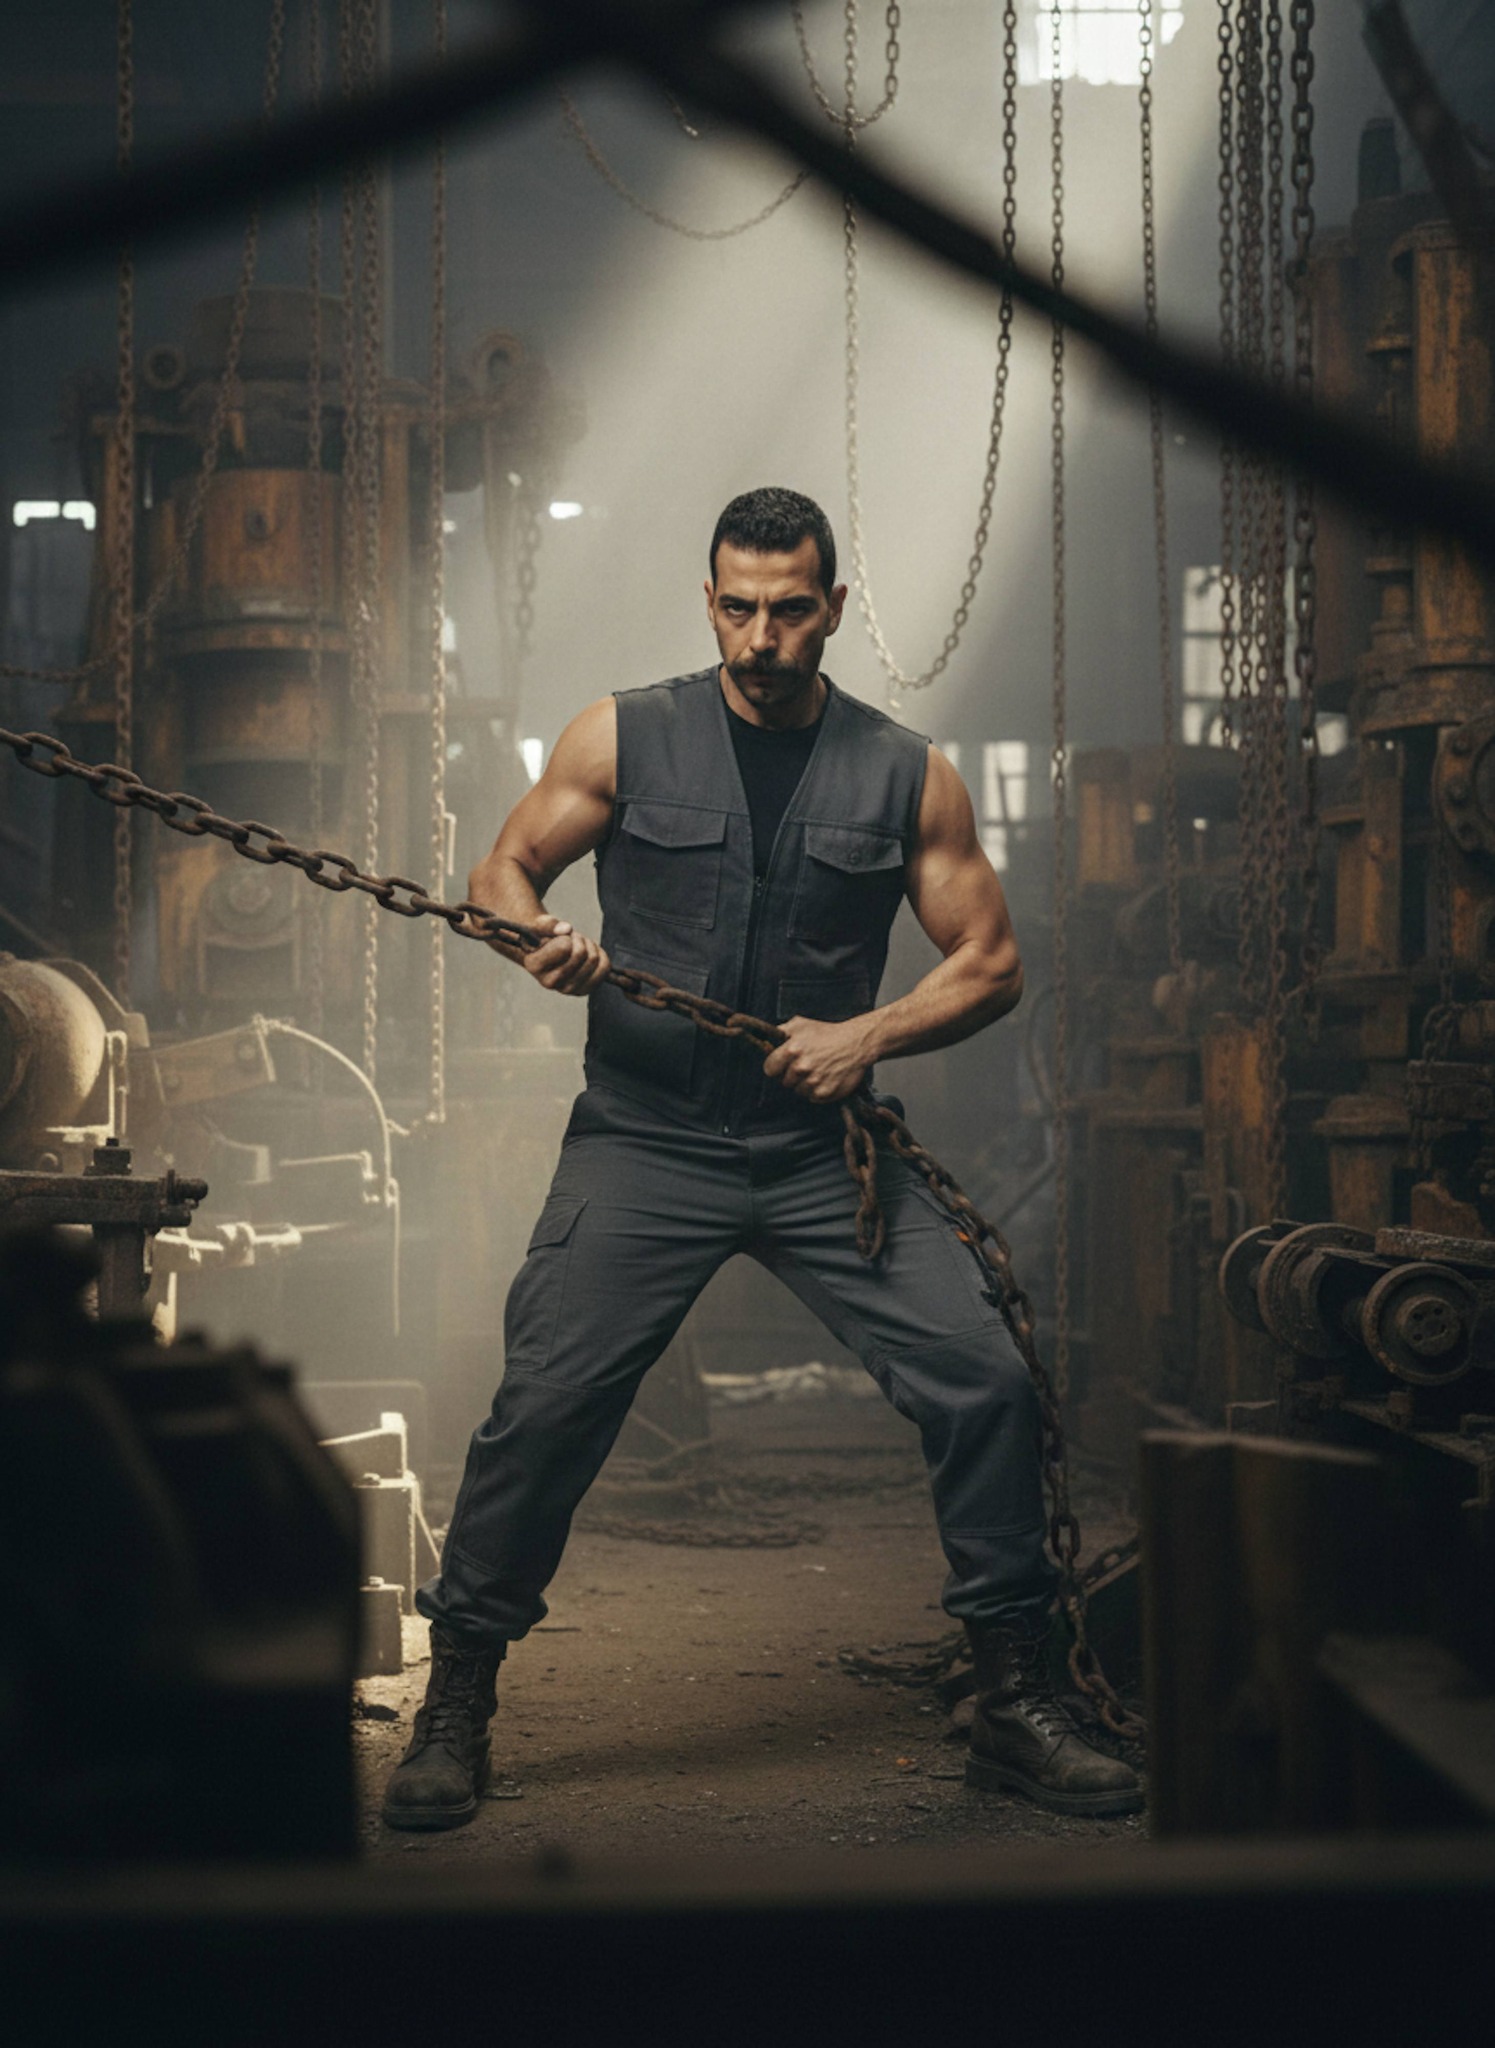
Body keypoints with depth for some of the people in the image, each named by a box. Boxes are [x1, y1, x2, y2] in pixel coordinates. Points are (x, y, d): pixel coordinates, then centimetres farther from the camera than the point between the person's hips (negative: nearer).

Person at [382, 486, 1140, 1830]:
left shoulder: (907, 776, 5)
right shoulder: (626, 740, 3)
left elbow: (991, 963, 7)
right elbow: (504, 873, 9)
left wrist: (867, 1037, -11)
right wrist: (543, 944, -14)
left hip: (825, 1149, 1)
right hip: (645, 1140, -1)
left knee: (985, 1379, -10)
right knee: (543, 1405, -11)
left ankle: (1015, 1702, 6)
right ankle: (456, 1706, 9)